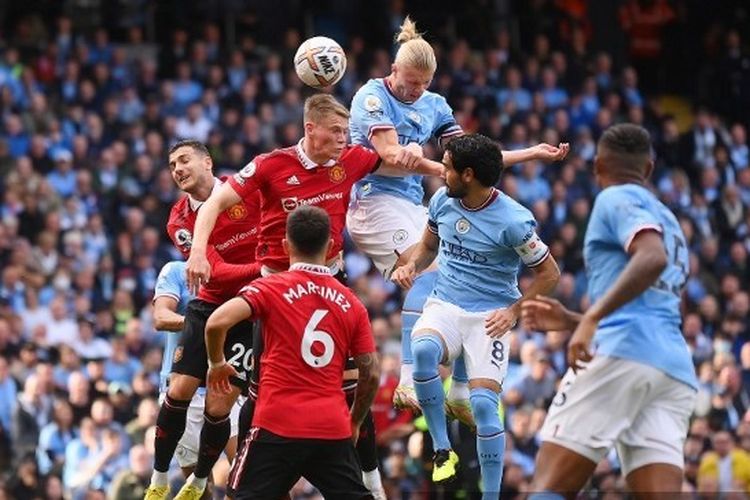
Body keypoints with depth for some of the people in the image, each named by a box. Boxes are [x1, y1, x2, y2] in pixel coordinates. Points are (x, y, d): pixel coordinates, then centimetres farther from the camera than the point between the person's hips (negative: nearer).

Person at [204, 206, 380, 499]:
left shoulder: (271, 288, -1)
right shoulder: (351, 304, 9)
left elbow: (217, 323, -15)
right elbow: (371, 375, 8)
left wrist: (217, 363, 4)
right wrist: (355, 422, 22)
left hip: (277, 427, -3)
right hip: (333, 431, 3)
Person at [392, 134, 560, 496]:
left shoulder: (513, 220, -15)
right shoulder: (442, 201, 1)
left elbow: (549, 274, -5)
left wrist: (514, 311, -14)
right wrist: (412, 265, -1)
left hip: (489, 316, -4)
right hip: (444, 306, 4)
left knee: (483, 403, -17)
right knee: (422, 349, -32)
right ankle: (442, 449, -18)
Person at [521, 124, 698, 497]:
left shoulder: (617, 199, 5)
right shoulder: (669, 221, 31)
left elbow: (652, 258, -16)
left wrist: (592, 317, -24)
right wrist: (571, 321, 38)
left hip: (622, 355, -8)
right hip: (676, 370, 8)